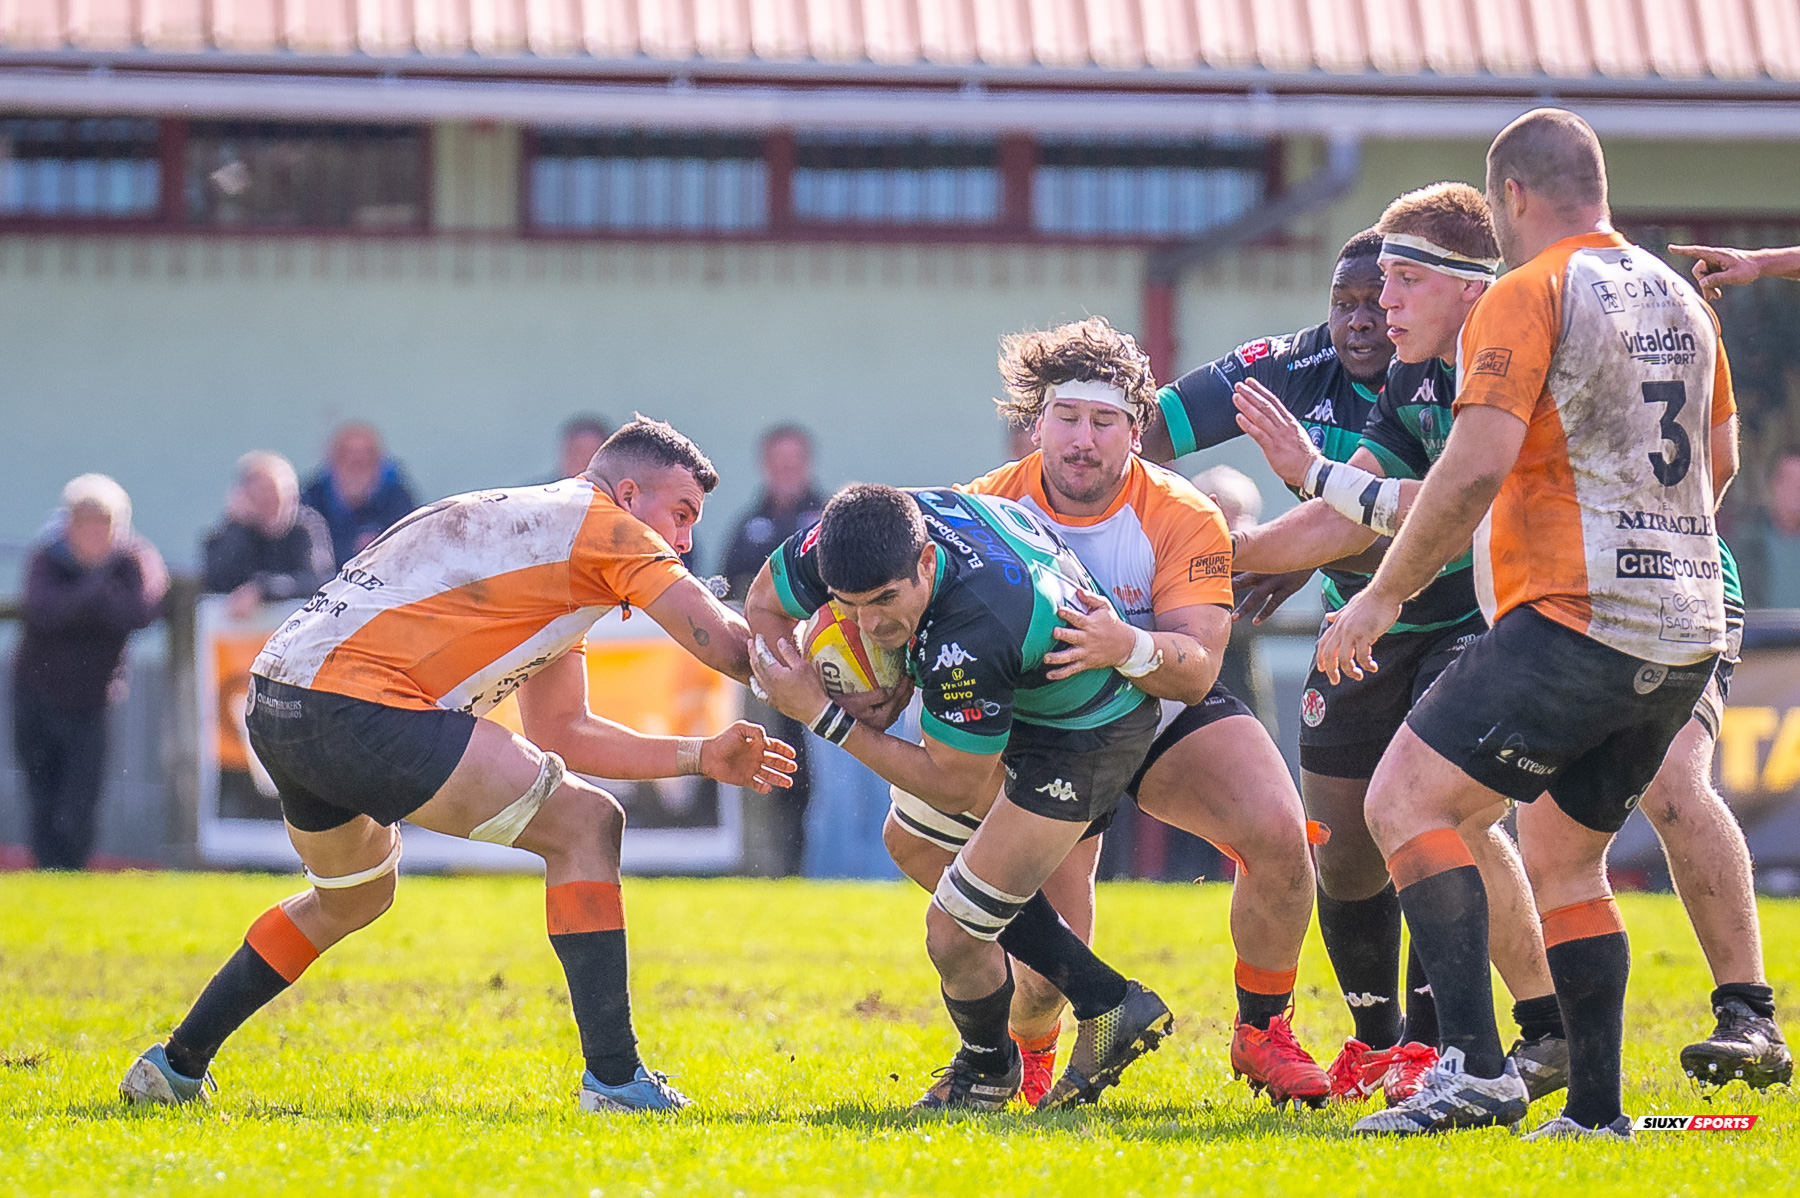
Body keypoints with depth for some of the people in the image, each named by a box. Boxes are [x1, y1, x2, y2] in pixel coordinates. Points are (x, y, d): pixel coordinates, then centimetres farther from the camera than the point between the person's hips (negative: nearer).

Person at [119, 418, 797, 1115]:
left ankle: (175, 1067, 38)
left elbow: (561, 731, 26)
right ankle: (613, 1077, -10)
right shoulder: (601, 524, -1)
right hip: (356, 708, -10)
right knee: (584, 823, -6)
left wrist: (701, 757, 21)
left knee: (351, 897, 34)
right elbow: (725, 644, -4)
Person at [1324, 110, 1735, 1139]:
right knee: (1564, 860, 16)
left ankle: (1477, 1067, -20)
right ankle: (1595, 1111, 10)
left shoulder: (1528, 296, -8)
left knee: (1406, 802, -8)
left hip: (1577, 620, -8)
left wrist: (1382, 594, -9)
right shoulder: (1680, 298, 16)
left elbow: (1478, 467, -17)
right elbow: (1720, 459, 27)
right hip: (1687, 634, 8)